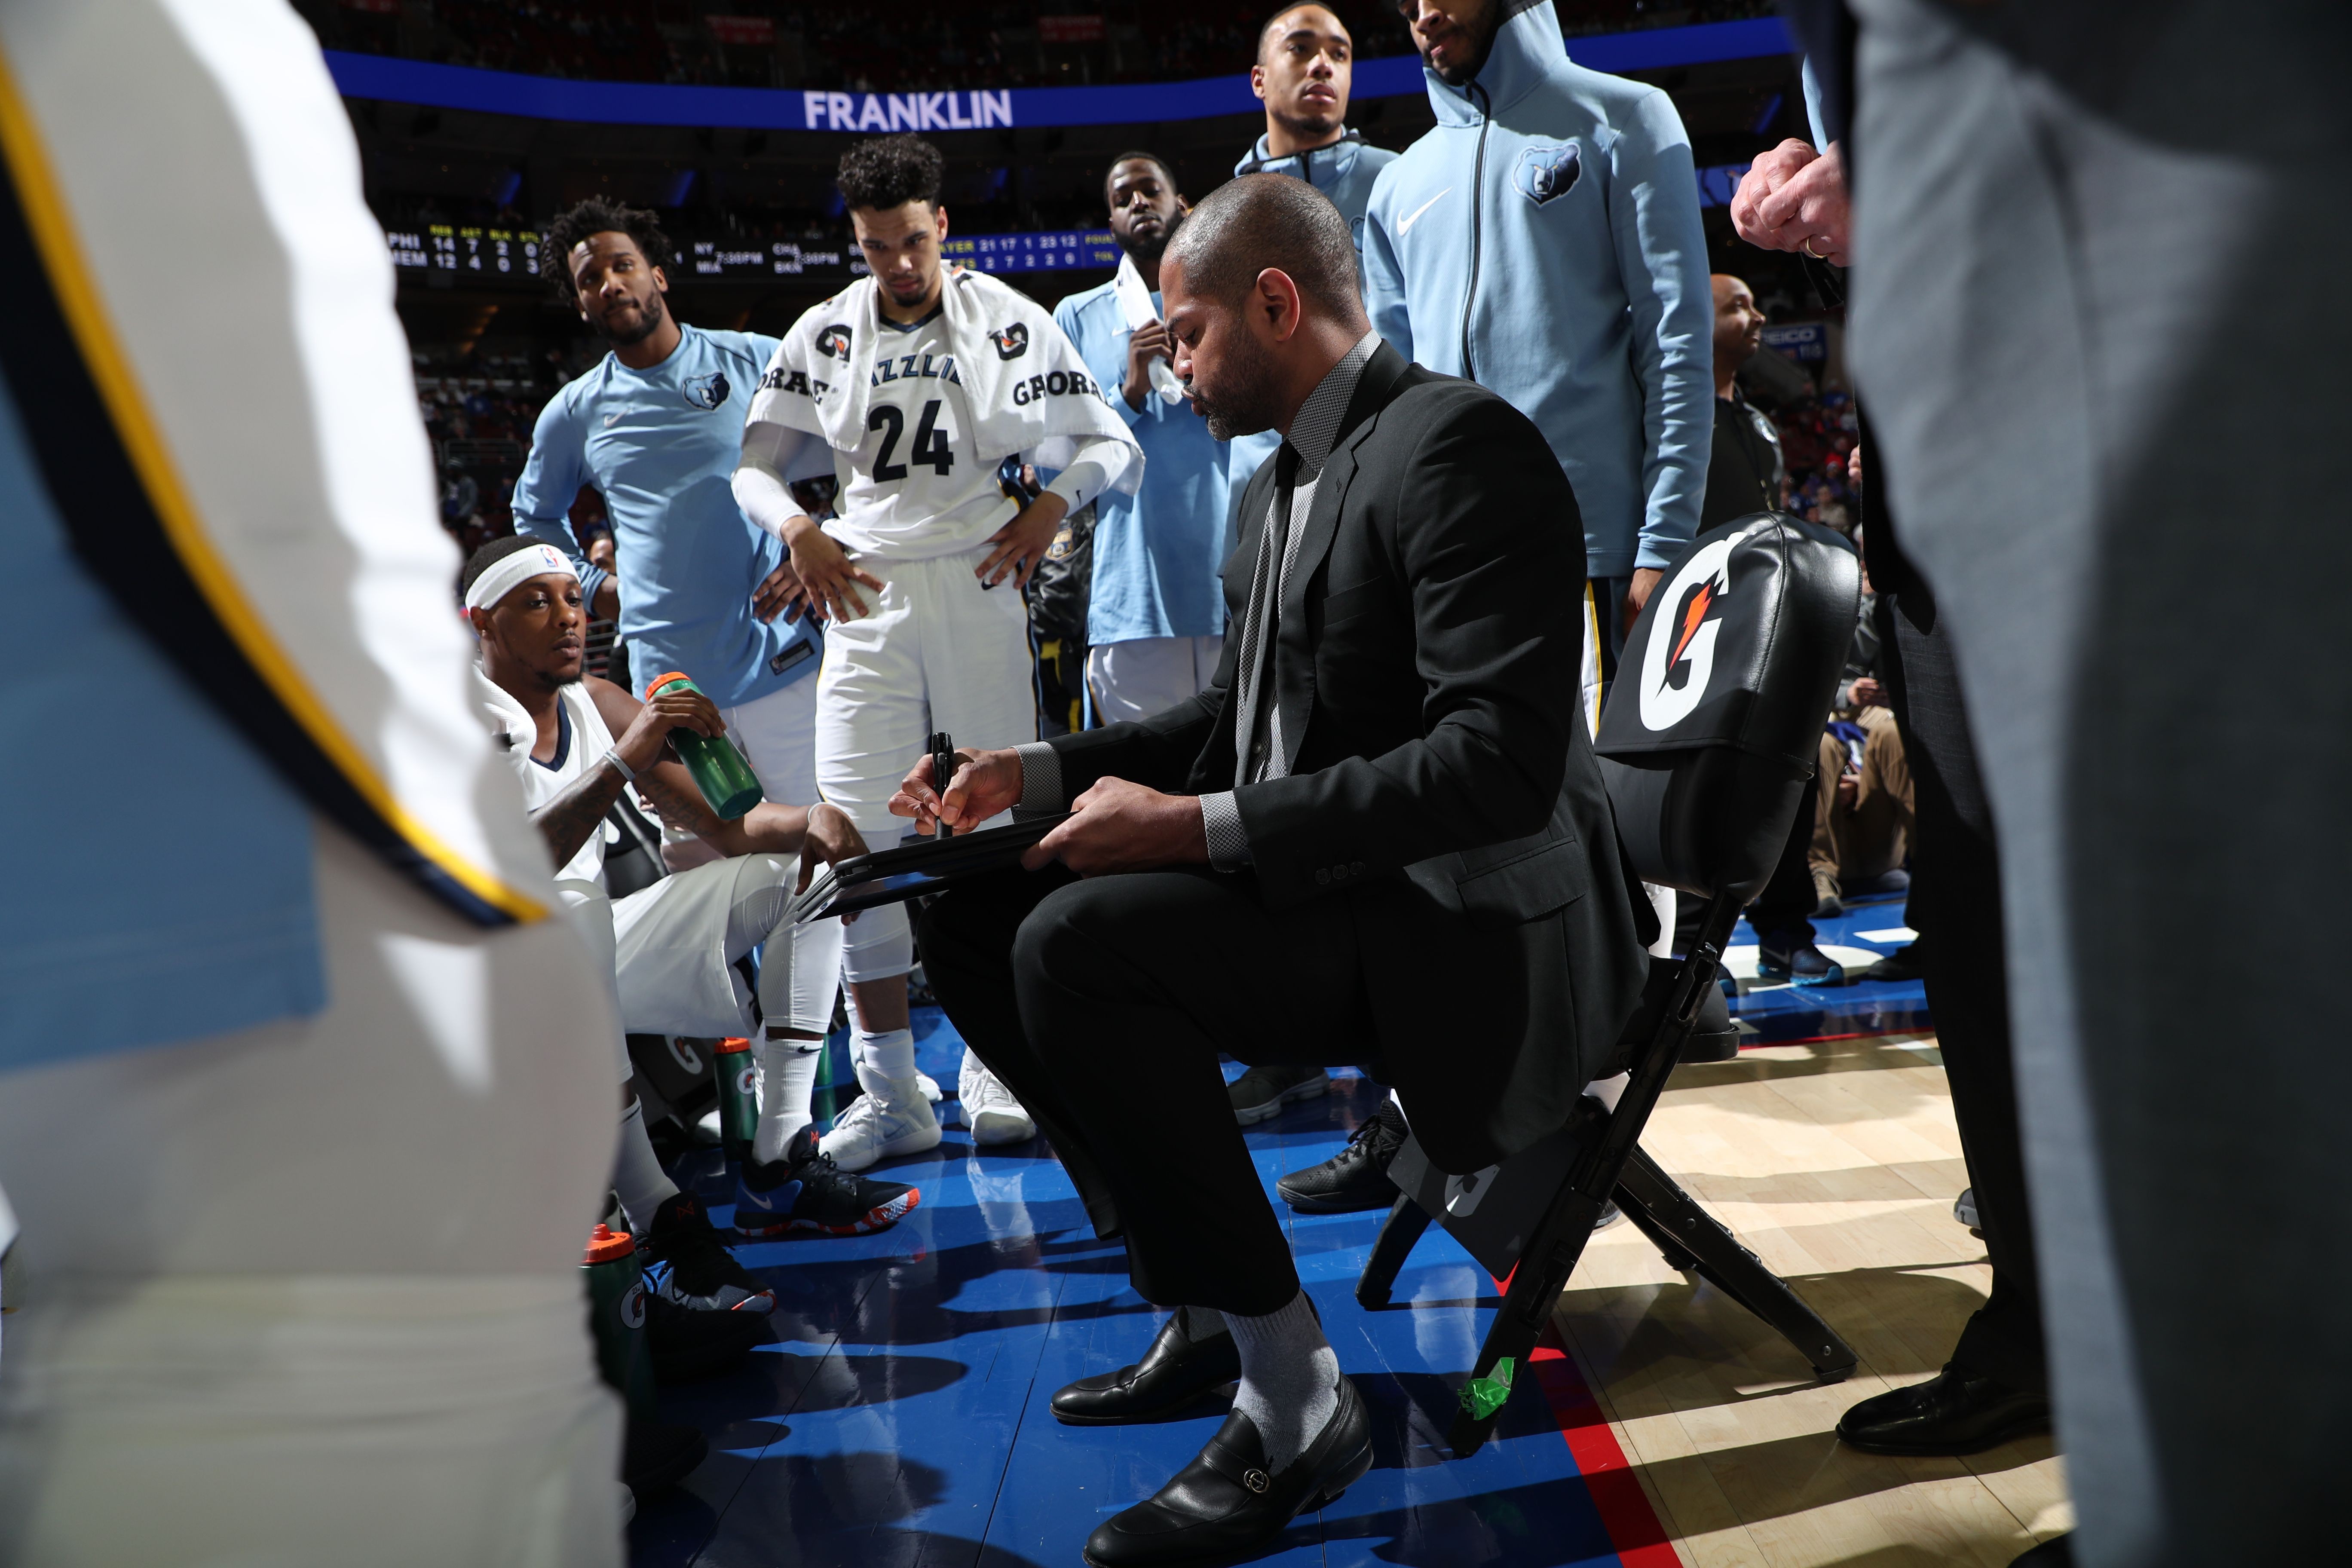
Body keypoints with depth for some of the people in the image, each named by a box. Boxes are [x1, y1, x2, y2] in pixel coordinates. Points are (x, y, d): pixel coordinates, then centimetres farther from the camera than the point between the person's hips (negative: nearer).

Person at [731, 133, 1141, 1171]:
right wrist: (798, 530, -2)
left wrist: (1049, 509, -8)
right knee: (857, 834, -5)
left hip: (978, 588, -1)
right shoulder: (823, 335, 11)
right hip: (865, 593, 2)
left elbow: (1111, 446, 10)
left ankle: (991, 1071, 10)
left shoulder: (1009, 324, 7)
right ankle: (889, 1093, 5)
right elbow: (755, 462, 17)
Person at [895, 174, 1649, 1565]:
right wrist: (1037, 772, 9)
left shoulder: (1456, 442, -14)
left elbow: (1501, 759, -25)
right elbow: (1242, 720, 22)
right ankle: (1202, 1309, 11)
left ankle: (1294, 1398, -13)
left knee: (1080, 941, -29)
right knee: (975, 916, 5)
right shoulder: (1283, 487, 16)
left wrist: (1201, 825, -26)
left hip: (1470, 919, -10)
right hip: (1321, 886, 10)